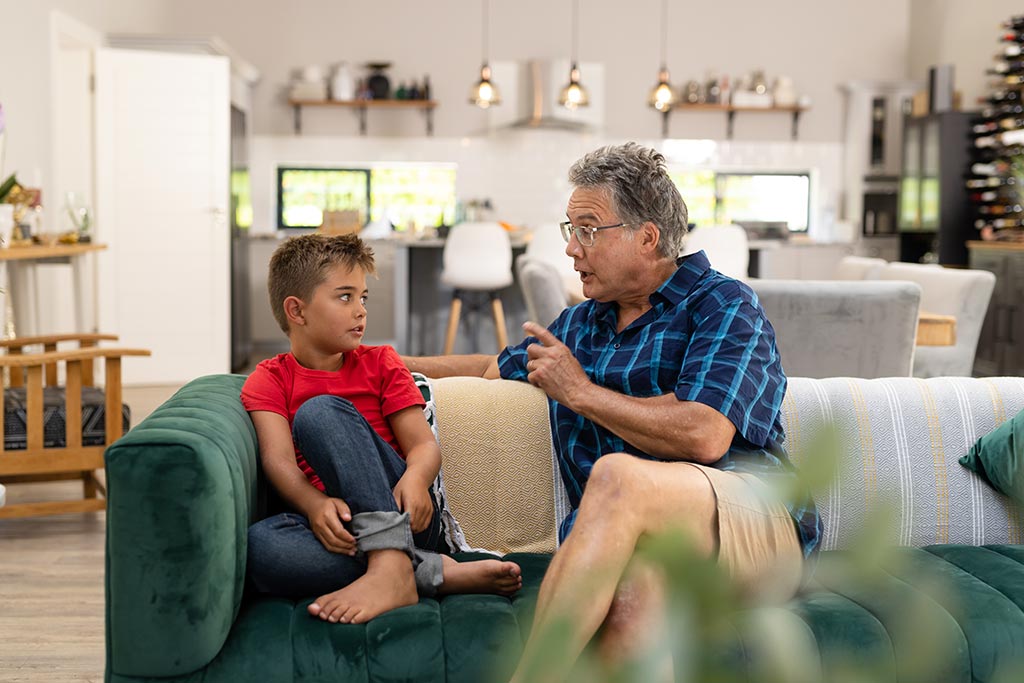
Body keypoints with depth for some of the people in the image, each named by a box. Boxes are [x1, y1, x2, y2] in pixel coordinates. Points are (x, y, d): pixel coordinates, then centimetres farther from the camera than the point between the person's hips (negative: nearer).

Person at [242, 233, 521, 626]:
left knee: (319, 411, -22)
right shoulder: (269, 380, 13)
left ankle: (391, 568, -37)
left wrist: (415, 479, -22)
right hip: (335, 522, 0)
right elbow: (278, 459, -5)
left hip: (401, 517, 0)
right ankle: (437, 572, -33)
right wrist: (315, 505, -28)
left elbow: (424, 444, 4)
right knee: (258, 545, -34)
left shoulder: (380, 364, 16)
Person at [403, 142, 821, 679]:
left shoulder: (724, 305, 3)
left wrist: (580, 391, -2)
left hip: (761, 529, -4)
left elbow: (704, 436, -14)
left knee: (617, 475, -36)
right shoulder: (579, 324, 25)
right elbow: (493, 369, 43)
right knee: (630, 596, -36)